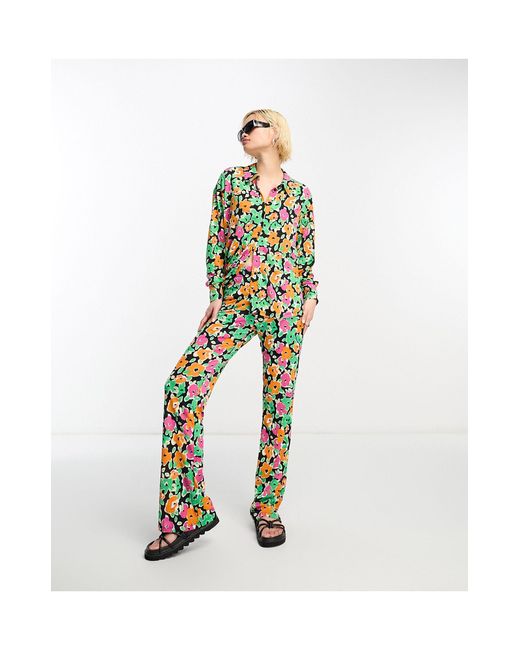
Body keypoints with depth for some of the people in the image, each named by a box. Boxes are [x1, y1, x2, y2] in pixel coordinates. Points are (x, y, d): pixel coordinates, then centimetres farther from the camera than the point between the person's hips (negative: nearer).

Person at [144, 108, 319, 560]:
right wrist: (215, 295, 1)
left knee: (279, 401, 2)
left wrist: (310, 296, 2)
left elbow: (307, 251, 14)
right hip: (235, 303, 1)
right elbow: (216, 240, 9)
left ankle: (268, 508, 20)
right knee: (183, 385, -15)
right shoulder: (230, 179, 12)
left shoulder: (300, 193, 11)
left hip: (285, 304, 0)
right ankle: (188, 512, -2)